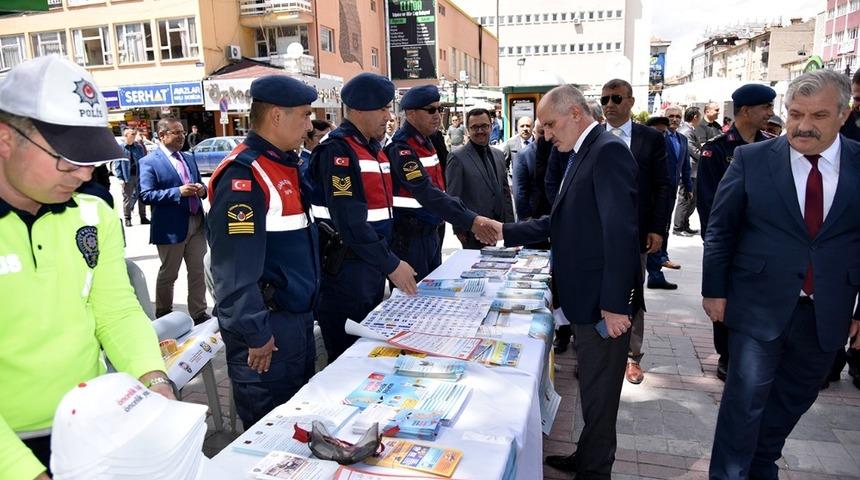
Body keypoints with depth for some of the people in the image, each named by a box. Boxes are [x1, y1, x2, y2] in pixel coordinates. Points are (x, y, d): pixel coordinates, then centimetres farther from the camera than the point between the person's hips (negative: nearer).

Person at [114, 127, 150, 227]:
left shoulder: (139, 147, 4)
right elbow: (117, 165, -5)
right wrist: (120, 178, -12)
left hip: (139, 176, 3)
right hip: (127, 177, -3)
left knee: (141, 196, 9)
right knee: (127, 198, 5)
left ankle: (143, 217, 18)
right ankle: (127, 218, 14)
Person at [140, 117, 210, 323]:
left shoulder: (189, 159, 12)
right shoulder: (149, 162, -9)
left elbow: (198, 186, 19)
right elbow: (146, 195, -16)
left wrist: (202, 190, -6)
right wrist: (178, 192, -25)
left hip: (196, 223, 6)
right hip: (170, 227, -5)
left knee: (197, 271, 11)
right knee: (168, 274, 11)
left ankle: (199, 313, 22)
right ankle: (163, 315, 29)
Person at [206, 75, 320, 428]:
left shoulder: (287, 165, 10)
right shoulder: (243, 176, -21)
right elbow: (235, 269, -24)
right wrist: (255, 334, -19)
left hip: (298, 317, 9)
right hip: (267, 326, -9)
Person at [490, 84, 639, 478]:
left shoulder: (608, 151, -17)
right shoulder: (581, 153, 13)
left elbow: (620, 231, -24)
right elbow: (562, 221, 17)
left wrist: (614, 304, -25)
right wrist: (507, 232, 11)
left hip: (602, 300, -9)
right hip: (583, 296, 9)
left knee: (599, 389, 8)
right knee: (591, 384, 22)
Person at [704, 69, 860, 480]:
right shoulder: (752, 159, -6)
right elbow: (720, 229, -2)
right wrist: (714, 290, -3)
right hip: (760, 307, -3)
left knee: (792, 400, 19)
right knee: (746, 399, 3)